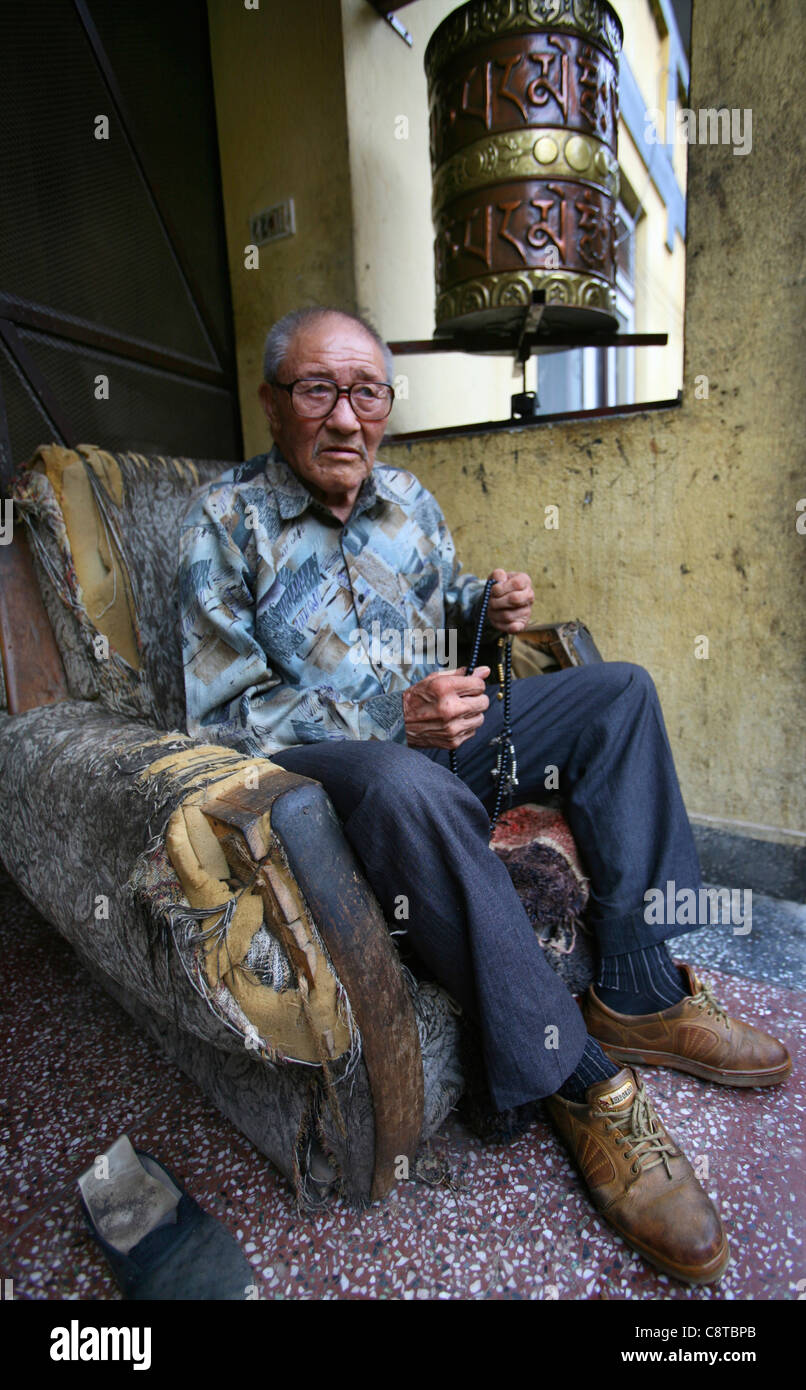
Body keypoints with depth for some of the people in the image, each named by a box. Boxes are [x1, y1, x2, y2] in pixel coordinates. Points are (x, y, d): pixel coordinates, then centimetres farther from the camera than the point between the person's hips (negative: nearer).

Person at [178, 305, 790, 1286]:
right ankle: (574, 1077, -20)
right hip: (319, 757, -6)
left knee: (619, 690, -3)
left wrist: (482, 606, -2)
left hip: (436, 728, 7)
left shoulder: (406, 498, 11)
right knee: (408, 786, -41)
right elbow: (223, 712, -13)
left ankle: (635, 994, -8)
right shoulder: (224, 524, -6)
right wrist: (386, 716, -25)